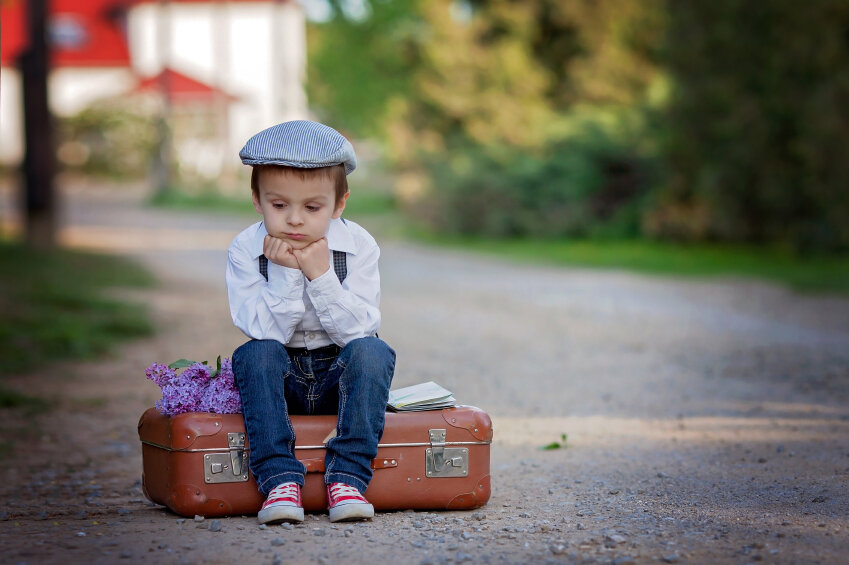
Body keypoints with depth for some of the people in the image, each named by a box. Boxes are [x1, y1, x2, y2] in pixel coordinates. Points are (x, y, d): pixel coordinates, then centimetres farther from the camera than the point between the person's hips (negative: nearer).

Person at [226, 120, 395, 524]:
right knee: (254, 354, -31)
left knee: (372, 350, -30)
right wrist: (285, 275, -26)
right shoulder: (245, 251, -7)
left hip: (339, 376, 0)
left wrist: (321, 276, -25)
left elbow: (357, 329, -15)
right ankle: (280, 478, -34)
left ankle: (347, 476, -30)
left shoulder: (358, 247, -7)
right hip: (281, 382, 0)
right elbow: (265, 333, -16)